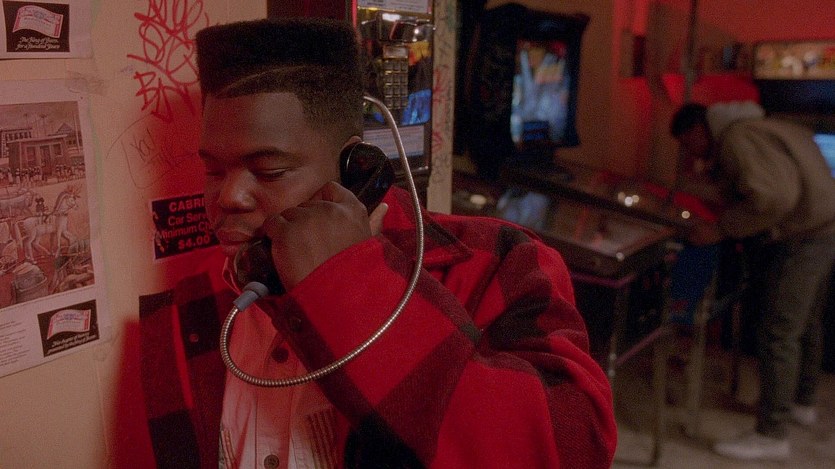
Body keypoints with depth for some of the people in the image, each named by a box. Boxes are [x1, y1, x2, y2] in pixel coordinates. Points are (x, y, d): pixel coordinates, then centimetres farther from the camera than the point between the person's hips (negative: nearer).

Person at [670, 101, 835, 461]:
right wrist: (715, 177, 10)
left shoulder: (736, 139, -18)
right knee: (805, 324, 23)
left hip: (804, 237, -11)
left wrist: (721, 229, -22)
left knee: (777, 334, -6)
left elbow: (772, 198, -28)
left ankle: (772, 436, 1)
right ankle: (801, 402, 41)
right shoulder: (755, 128, 15)